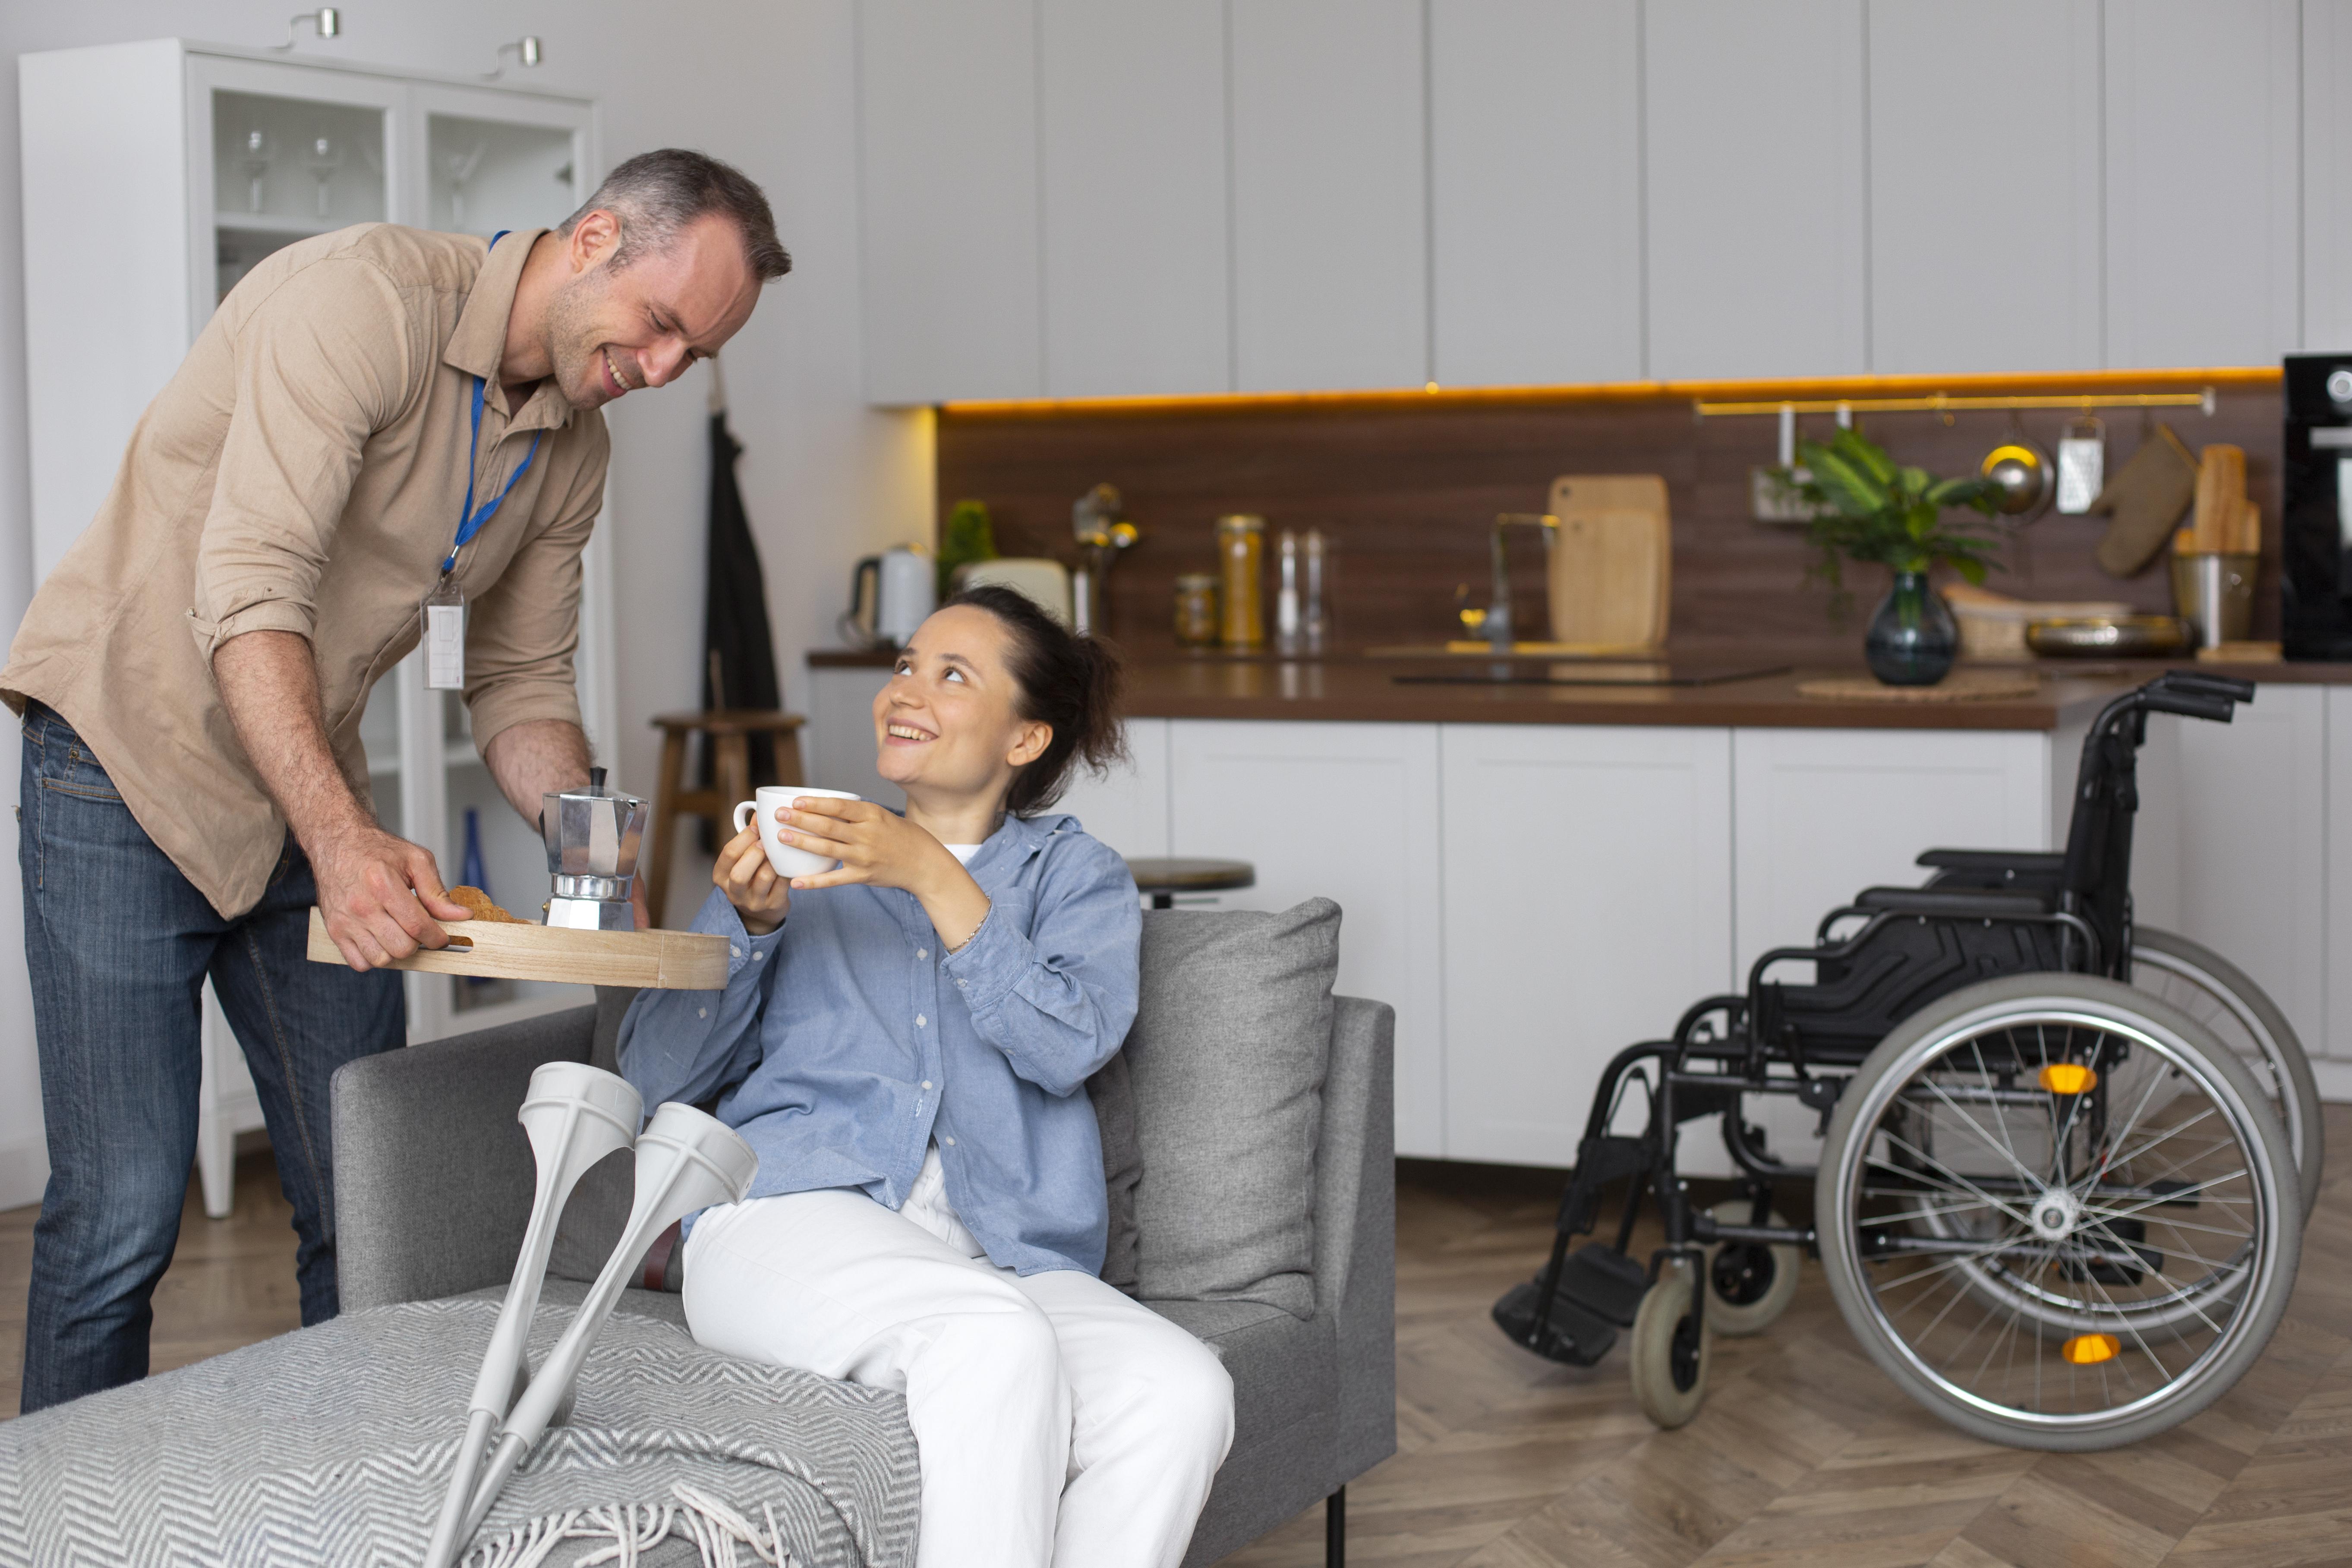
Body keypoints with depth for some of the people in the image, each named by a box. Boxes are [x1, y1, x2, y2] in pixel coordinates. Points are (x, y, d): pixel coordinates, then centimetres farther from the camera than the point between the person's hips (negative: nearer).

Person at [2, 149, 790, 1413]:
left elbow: (520, 683, 9)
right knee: (120, 1213, -9)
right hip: (130, 762, -7)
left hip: (310, 793, 8)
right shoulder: (365, 298, -21)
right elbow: (248, 593, -30)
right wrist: (344, 837, -40)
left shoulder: (571, 450, 5)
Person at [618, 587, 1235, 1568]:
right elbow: (660, 1072, 15)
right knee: (998, 1342, -35)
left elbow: (1070, 1047, -2)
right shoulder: (810, 859, 24)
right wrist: (748, 921, -2)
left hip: (1002, 1256, 1)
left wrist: (933, 875, -9)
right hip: (797, 1214, -1)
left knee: (1186, 1393, -29)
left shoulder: (1074, 873, 22)